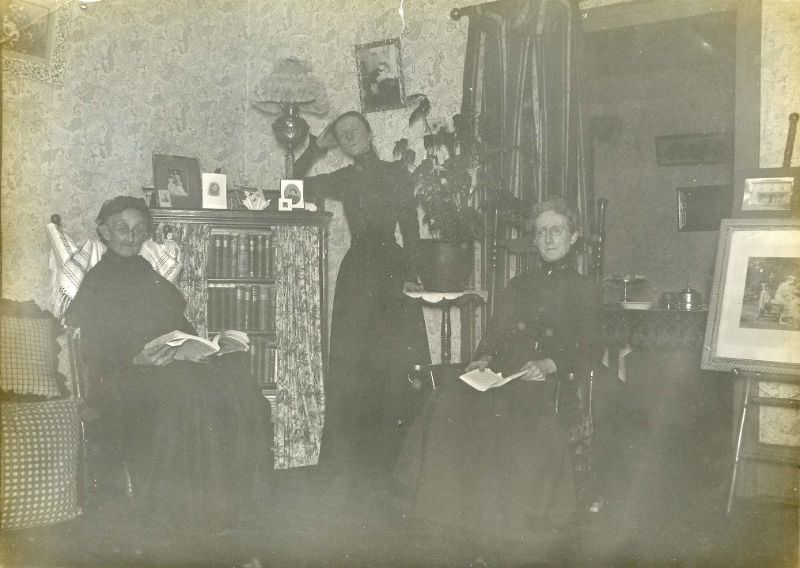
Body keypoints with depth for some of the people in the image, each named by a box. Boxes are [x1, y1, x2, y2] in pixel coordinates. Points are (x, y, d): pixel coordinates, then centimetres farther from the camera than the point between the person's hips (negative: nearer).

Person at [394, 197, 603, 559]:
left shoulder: (584, 292, 13)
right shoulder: (518, 286, 26)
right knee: (450, 402, -27)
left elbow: (590, 353, 5)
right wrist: (484, 359, 0)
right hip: (502, 379, 4)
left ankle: (519, 522, -20)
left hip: (550, 384, -3)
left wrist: (550, 364, -12)